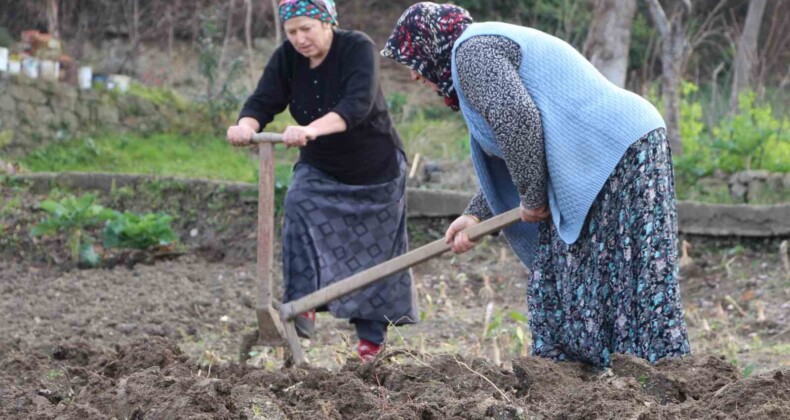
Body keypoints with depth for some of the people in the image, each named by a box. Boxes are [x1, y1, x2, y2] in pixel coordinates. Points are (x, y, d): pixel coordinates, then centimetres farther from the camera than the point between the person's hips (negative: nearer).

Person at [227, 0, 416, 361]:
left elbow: (357, 104, -40)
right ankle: (302, 307, -28)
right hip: (320, 167, 3)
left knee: (374, 252, 4)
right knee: (299, 208, -25)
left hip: (376, 169, -3)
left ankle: (371, 338, 18)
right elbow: (263, 101, -20)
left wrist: (312, 129, -57)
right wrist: (246, 126, -45)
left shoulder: (358, 48, -24)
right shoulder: (286, 57, -10)